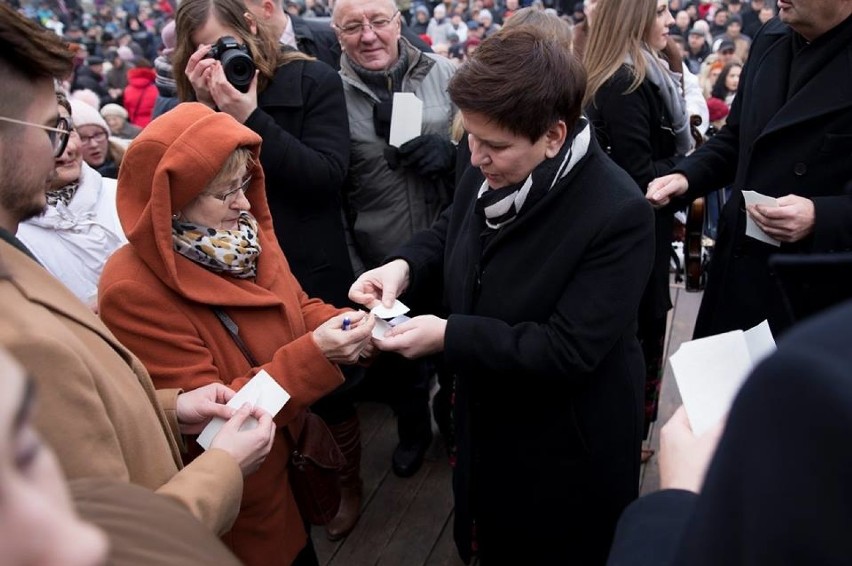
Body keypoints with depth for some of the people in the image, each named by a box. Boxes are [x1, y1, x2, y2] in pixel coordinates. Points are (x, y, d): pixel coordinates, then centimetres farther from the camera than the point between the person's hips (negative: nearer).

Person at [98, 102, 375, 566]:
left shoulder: (242, 232, -8)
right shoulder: (132, 290, -28)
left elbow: (297, 308, 4)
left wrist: (341, 325, -18)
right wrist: (315, 355, -34)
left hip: (292, 452, 6)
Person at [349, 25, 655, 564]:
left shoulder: (619, 214, -32)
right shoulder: (490, 172, -10)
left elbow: (567, 352, -31)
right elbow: (449, 230, 9)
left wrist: (449, 336, -32)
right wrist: (404, 266, -13)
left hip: (569, 441, -6)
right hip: (489, 417, 7)